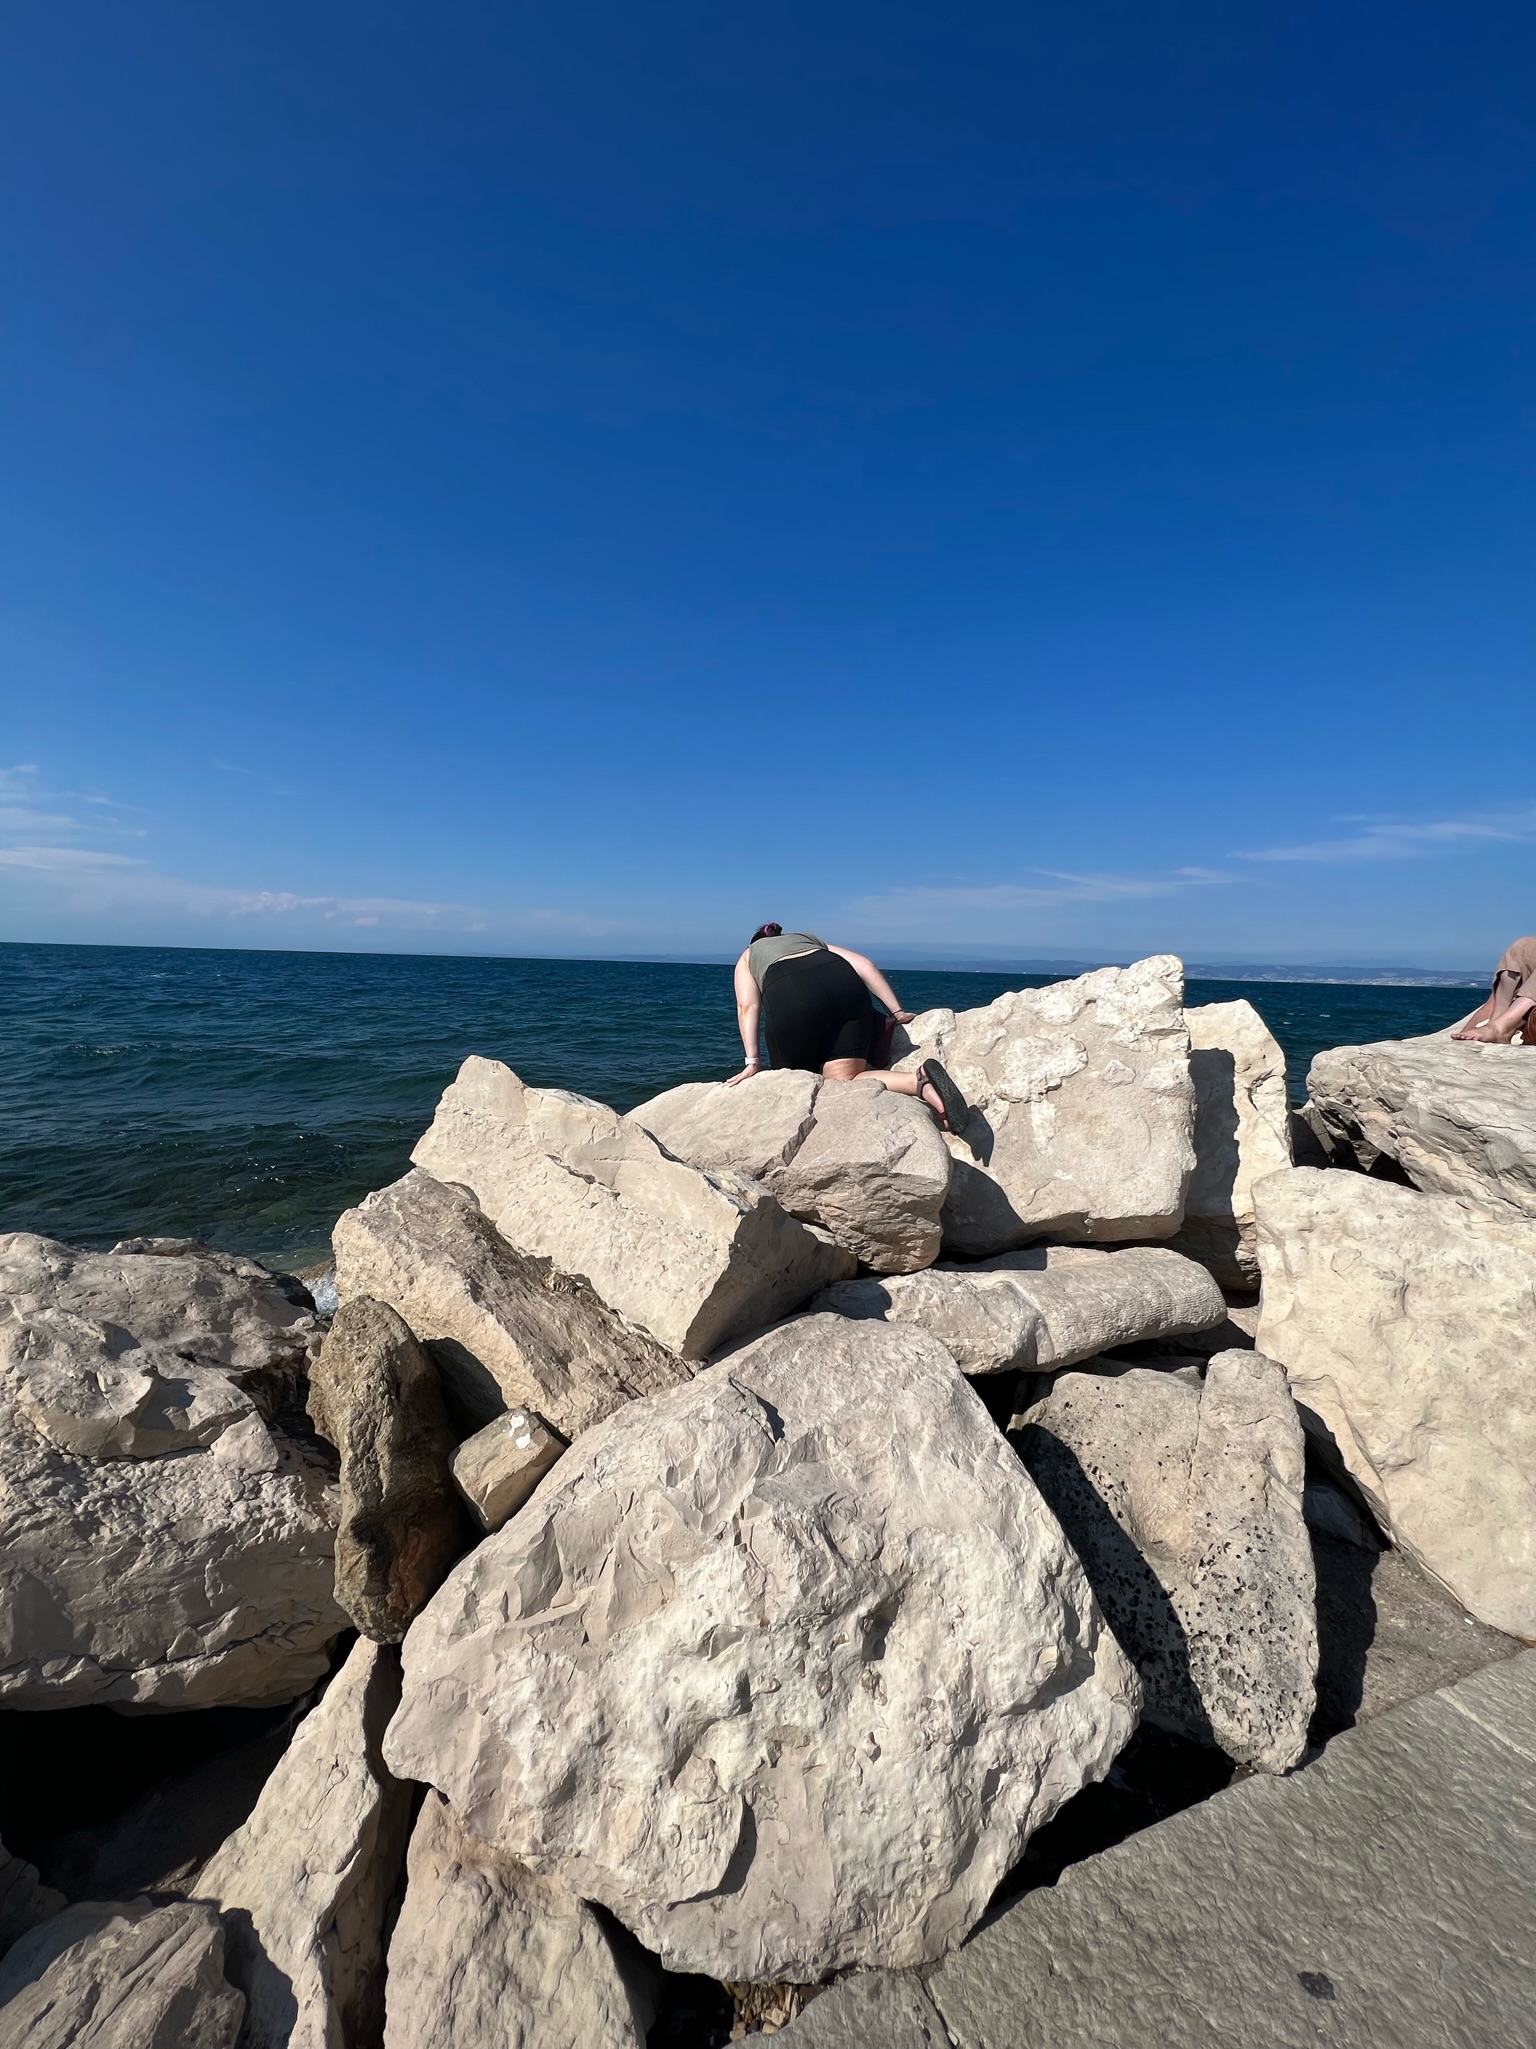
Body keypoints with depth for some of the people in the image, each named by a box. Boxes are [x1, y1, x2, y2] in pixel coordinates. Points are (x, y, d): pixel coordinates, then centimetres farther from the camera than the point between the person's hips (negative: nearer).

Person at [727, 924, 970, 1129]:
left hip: (790, 996, -3)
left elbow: (747, 1006, 16)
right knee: (844, 1080, 3)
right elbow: (864, 966, 23)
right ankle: (921, 1081, -28)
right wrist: (897, 1012, 19)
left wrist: (752, 1061, 8)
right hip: (843, 982, 4)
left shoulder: (748, 956, 36)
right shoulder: (813, 940, 41)